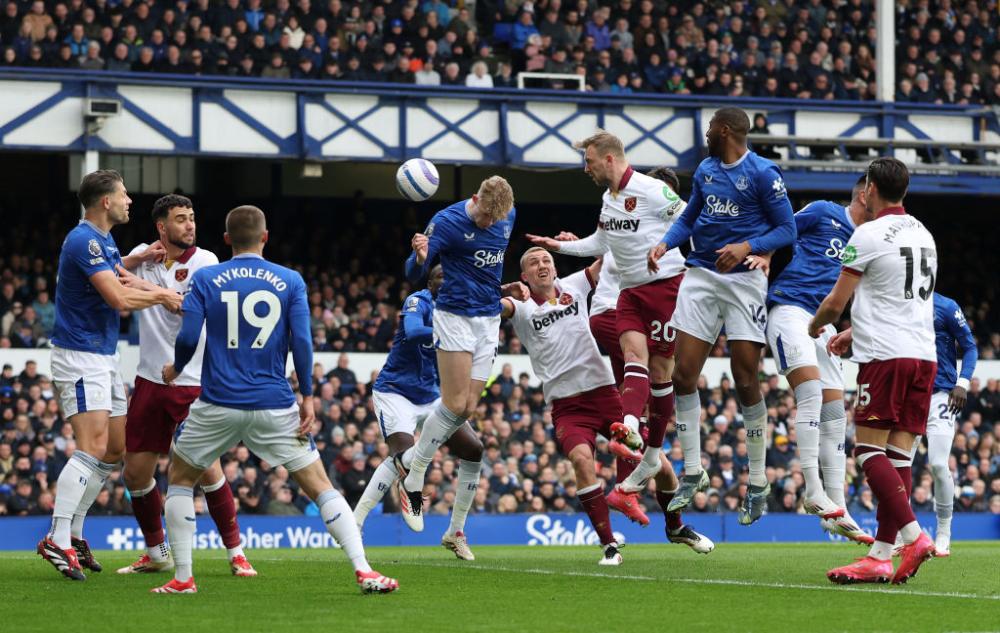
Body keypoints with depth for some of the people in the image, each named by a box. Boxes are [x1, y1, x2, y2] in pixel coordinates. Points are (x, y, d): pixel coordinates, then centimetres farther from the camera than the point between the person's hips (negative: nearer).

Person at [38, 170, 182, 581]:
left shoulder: (101, 240, 14)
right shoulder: (84, 241, -17)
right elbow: (117, 299, -23)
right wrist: (160, 296, -9)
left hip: (104, 357, 11)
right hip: (80, 357, -11)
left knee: (116, 450, 11)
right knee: (93, 447, -19)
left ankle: (74, 534, 16)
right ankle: (58, 541, -23)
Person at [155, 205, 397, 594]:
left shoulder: (204, 279, 1)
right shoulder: (290, 281, 3)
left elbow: (188, 338, -6)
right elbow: (301, 341, -4)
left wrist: (175, 369, 15)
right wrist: (307, 396, 3)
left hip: (218, 405, 0)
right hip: (275, 406, 0)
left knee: (180, 479, 20)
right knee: (320, 486, 6)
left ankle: (182, 577, 12)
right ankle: (364, 571, -7)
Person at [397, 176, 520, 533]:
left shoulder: (508, 217, 4)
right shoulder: (447, 221, -15)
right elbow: (414, 275, -16)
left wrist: (504, 290, 9)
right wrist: (420, 257, -37)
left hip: (489, 319, 6)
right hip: (455, 316, -6)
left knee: (467, 409, 0)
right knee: (456, 404, -11)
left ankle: (409, 461, 14)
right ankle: (413, 479, 2)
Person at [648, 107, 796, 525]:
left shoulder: (762, 173, -9)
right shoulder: (705, 170, 11)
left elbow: (786, 230, -8)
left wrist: (746, 247, -22)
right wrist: (665, 244, 2)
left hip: (743, 278, -6)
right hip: (701, 275, 6)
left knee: (746, 381, -5)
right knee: (683, 375, -1)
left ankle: (758, 483, 6)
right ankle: (692, 473, 10)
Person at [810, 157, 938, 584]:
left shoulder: (869, 234, -7)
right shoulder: (923, 235, 17)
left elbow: (836, 302, -2)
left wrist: (815, 327, 20)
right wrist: (855, 333, 33)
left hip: (886, 357, -7)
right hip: (924, 354, 7)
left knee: (869, 450, -5)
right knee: (899, 455, 3)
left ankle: (913, 535, -19)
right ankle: (881, 556, 0)